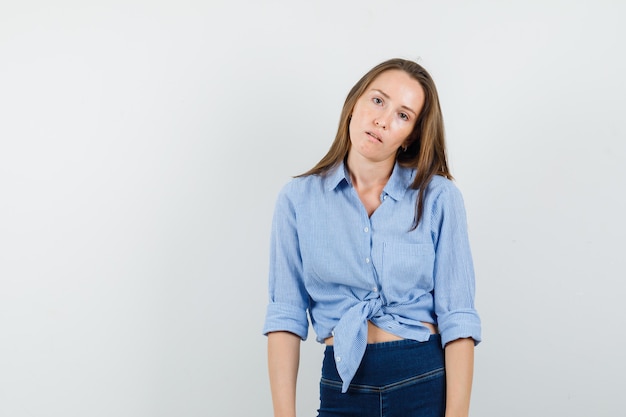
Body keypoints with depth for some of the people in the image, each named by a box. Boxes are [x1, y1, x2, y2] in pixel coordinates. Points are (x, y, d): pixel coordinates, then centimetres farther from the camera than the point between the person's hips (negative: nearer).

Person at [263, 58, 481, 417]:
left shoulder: (438, 198, -5)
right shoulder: (299, 199, 0)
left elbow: (458, 319, -8)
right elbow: (286, 316, -3)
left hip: (429, 386, -1)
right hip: (343, 387, 1)